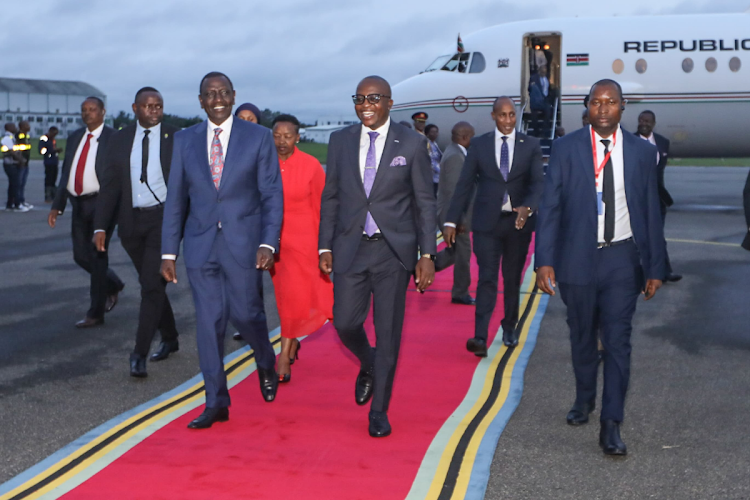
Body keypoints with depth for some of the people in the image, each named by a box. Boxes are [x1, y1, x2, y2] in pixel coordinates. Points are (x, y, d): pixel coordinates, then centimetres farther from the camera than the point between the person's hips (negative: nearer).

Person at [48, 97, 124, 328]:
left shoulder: (113, 138, -5)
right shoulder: (74, 137, 14)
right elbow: (65, 173, 15)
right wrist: (57, 205, 9)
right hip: (79, 204, 6)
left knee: (97, 255, -3)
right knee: (81, 255, 9)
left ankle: (96, 313, 6)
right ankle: (112, 285, 35)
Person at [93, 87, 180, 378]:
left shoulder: (176, 139, -1)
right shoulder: (120, 141, 7)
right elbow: (109, 185, 5)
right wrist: (101, 225, -3)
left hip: (165, 218, -4)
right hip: (132, 221, 4)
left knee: (152, 285, -11)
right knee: (151, 285, 14)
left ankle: (139, 354, -8)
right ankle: (170, 339, 32)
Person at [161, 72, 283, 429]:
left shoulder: (258, 137, 0)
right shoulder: (185, 140, 6)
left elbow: (272, 195, -2)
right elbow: (176, 199, 8)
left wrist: (268, 243, -12)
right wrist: (169, 251, 5)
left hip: (244, 242, -2)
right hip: (200, 245, 2)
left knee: (245, 313, 0)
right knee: (208, 321, 3)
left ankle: (266, 363, 34)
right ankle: (216, 403, 12)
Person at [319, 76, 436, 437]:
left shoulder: (412, 143, -2)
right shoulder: (340, 141, 6)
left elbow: (424, 202, -1)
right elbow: (330, 197, 10)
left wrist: (427, 255, -6)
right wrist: (325, 246, 5)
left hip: (393, 251, -2)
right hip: (351, 248, 2)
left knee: (388, 332, 2)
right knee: (345, 323, -1)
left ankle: (379, 411, 15)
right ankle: (368, 366, 34)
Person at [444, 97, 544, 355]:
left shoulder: (531, 146, 3)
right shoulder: (479, 145, 2)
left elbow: (538, 182, -5)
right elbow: (464, 184, 2)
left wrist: (528, 207, -25)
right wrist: (451, 221, -3)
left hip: (518, 221, 1)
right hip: (487, 221, -1)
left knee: (513, 279, 13)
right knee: (487, 279, -9)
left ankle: (509, 328, 29)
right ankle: (480, 337, -15)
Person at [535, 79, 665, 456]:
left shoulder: (642, 152, 3)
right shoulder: (566, 148, 0)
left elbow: (651, 213, 6)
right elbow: (550, 207, -2)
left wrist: (655, 268, 3)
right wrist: (545, 261, -10)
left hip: (621, 258, 0)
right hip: (578, 257, 1)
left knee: (617, 341, -5)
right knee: (582, 337, 15)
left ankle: (611, 425, 0)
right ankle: (584, 400, 37)